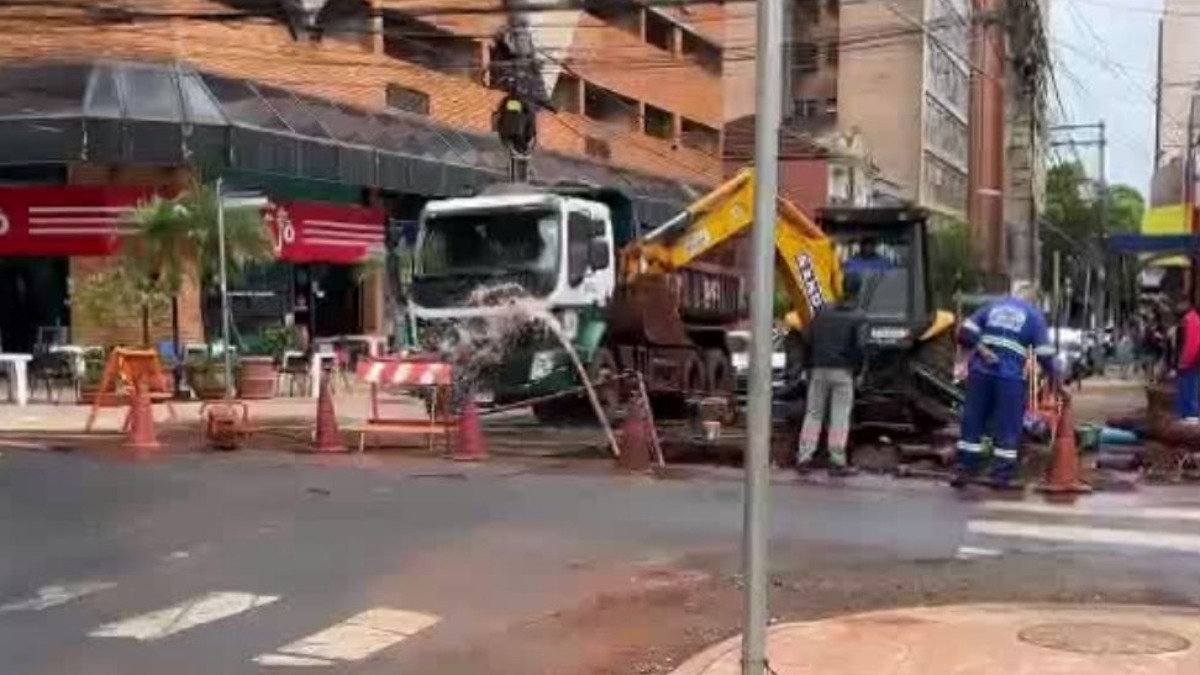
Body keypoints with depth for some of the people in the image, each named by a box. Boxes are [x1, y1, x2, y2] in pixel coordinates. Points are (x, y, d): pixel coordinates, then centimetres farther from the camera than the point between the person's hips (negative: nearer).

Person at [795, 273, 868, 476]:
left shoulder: (823, 311, 7)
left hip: (819, 369, 4)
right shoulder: (859, 317, -4)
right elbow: (859, 346, -11)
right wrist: (857, 369, 4)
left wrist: (809, 365, 15)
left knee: (813, 414, 9)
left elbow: (807, 339, 5)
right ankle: (837, 462, 0)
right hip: (842, 372, -3)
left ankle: (804, 458, 5)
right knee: (840, 417, 1)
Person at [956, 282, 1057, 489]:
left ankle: (964, 470, 11)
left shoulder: (992, 307, 17)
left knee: (973, 420, 9)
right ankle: (1003, 475, 5)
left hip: (981, 372, 3)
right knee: (1008, 426, 4)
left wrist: (980, 349, -3)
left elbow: (965, 332, 4)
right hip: (1010, 377, -3)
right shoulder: (1034, 315, 7)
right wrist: (1056, 380, 7)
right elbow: (1044, 353, 1)